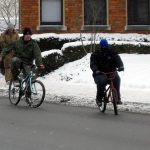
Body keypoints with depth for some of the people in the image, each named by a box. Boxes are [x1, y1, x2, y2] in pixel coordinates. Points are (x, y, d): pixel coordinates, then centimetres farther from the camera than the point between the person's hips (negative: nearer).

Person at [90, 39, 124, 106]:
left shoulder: (112, 53, 9)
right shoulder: (95, 55, 4)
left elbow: (118, 60, -7)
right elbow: (93, 64, -10)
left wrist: (121, 66, -29)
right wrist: (96, 70, -32)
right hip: (100, 74, -2)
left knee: (117, 79, -30)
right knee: (101, 82, -34)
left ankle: (117, 98, -18)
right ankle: (99, 99, -14)